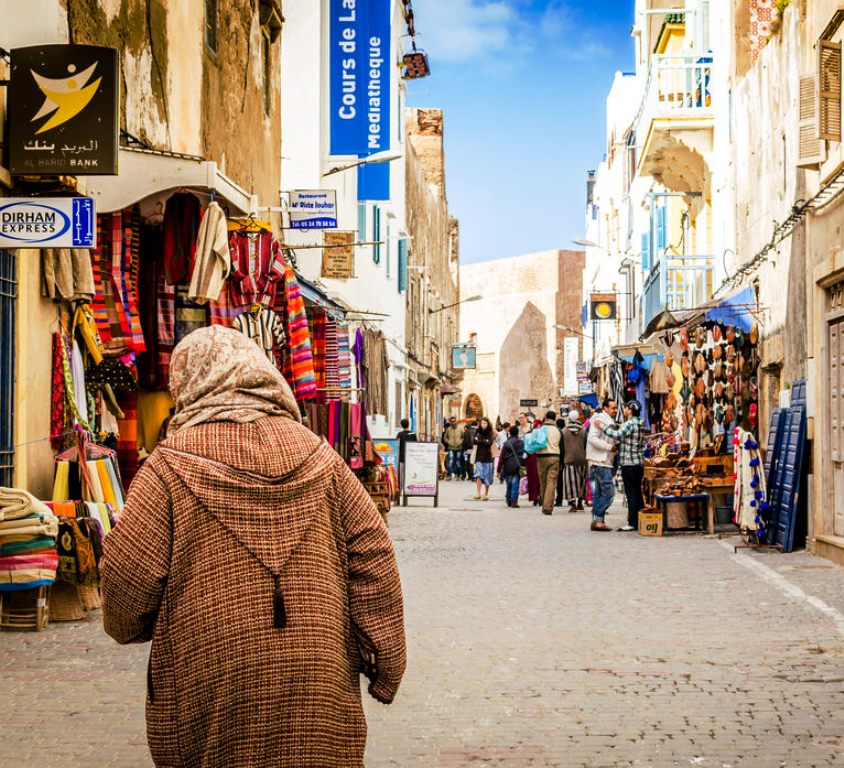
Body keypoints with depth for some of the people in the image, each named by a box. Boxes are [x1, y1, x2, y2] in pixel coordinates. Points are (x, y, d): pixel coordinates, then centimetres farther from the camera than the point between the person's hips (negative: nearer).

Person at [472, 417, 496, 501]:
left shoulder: (491, 433, 1)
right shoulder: (478, 432, 9)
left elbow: (489, 443, -13)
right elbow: (473, 441, -5)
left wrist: (479, 441, -7)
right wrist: (484, 441, -12)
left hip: (488, 456, -1)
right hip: (479, 456, 1)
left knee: (487, 477, 1)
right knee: (479, 475, -13)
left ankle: (486, 494, 12)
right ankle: (478, 493, -15)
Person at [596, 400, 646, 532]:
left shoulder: (630, 424, -15)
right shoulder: (640, 424, 15)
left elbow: (617, 435, -27)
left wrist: (602, 426, -21)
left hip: (629, 464, -9)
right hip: (639, 463, 9)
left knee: (631, 493, -7)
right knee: (637, 492, 13)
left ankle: (632, 523, -6)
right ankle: (640, 521, 17)